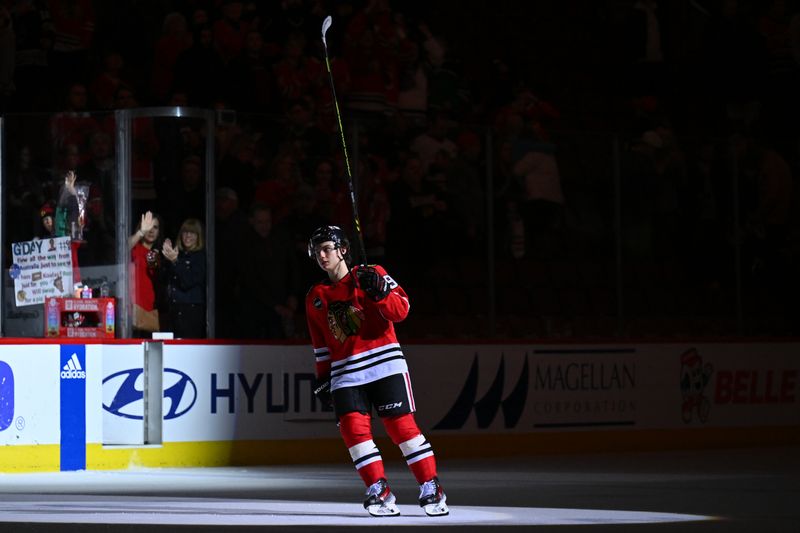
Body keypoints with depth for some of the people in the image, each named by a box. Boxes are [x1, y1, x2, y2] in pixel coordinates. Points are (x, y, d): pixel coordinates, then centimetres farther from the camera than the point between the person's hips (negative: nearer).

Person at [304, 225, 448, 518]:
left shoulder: (371, 275, 1)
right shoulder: (315, 298, 15)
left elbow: (400, 310, -9)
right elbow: (321, 344, 23)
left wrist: (378, 291, -24)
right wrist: (323, 378, 18)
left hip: (384, 362, -4)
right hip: (346, 371, 4)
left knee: (402, 425, -9)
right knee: (353, 427, -12)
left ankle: (431, 488, 0)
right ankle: (379, 491, -4)